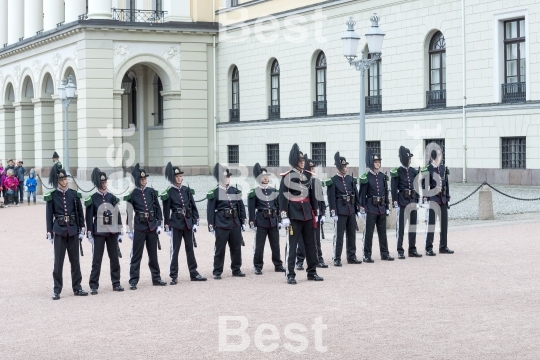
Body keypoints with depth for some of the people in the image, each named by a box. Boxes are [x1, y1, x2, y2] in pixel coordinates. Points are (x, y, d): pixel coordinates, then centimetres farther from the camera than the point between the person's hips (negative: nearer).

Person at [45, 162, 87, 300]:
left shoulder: (74, 194, 4)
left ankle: (77, 288, 17)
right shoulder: (52, 196, -2)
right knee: (58, 262, 0)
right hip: (59, 232, -2)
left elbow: (80, 213, 7)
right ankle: (57, 290, 7)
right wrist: (49, 234, -4)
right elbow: (49, 216, -1)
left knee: (75, 260, 8)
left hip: (73, 231, 2)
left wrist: (81, 230, 3)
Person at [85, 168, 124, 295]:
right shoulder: (92, 199, -3)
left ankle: (116, 284, 16)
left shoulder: (112, 198, 7)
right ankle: (94, 286, 3)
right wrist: (89, 234, -7)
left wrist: (119, 232, 5)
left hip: (112, 232, 4)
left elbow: (117, 215, 9)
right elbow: (89, 218, -3)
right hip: (98, 233, -3)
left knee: (114, 258, 7)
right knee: (96, 260, -2)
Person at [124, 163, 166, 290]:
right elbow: (129, 212, -2)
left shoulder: (152, 192, 6)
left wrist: (159, 224, 2)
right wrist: (129, 230, -4)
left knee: (153, 254, 12)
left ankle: (156, 279, 20)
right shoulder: (132, 194, -4)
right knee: (136, 255, 0)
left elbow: (158, 208, 9)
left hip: (152, 226, 3)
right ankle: (133, 281, 3)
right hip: (139, 227, -3)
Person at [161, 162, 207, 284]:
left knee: (190, 248, 11)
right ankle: (173, 276, 6)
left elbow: (193, 206, 9)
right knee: (175, 250, 1)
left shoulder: (187, 190, 7)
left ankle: (194, 273, 18)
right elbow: (166, 211, -4)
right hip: (176, 224, -4)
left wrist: (195, 221, 3)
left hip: (188, 223, 4)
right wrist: (167, 226, -6)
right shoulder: (168, 193, -5)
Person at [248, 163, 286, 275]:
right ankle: (258, 267, 8)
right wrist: (252, 223, -10)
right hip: (261, 222, -4)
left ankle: (278, 265, 18)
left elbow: (278, 206, 13)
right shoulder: (254, 193, -2)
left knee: (275, 245, 8)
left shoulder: (274, 191, 10)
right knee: (259, 246, 0)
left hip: (273, 221, 4)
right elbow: (251, 209, -5)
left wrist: (279, 220, 7)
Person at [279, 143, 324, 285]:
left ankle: (312, 272, 18)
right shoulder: (287, 177, -7)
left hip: (307, 215, 6)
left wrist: (315, 213, 13)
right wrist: (284, 217, -14)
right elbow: (283, 198, -9)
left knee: (311, 244, 9)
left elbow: (313, 196, 15)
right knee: (291, 245, -1)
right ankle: (290, 275, 4)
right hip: (294, 216, -6)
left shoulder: (308, 175, 9)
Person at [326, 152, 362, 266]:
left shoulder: (351, 179, 10)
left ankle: (351, 257, 19)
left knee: (352, 235, 10)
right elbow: (331, 198, -9)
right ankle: (337, 259, 2)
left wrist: (358, 209, 9)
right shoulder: (333, 181, -5)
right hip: (340, 212, -5)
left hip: (351, 211, 5)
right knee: (339, 235, -3)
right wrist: (333, 213, -14)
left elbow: (356, 195, 13)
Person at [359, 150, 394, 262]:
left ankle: (384, 253, 19)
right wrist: (362, 209, -10)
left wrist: (387, 207, 11)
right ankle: (367, 255, 4)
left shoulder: (383, 177, 9)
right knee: (369, 232, -1)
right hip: (371, 208, -5)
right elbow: (362, 194, -7)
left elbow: (386, 193, 14)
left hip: (381, 208, 5)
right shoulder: (366, 177, -7)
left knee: (383, 232, 11)